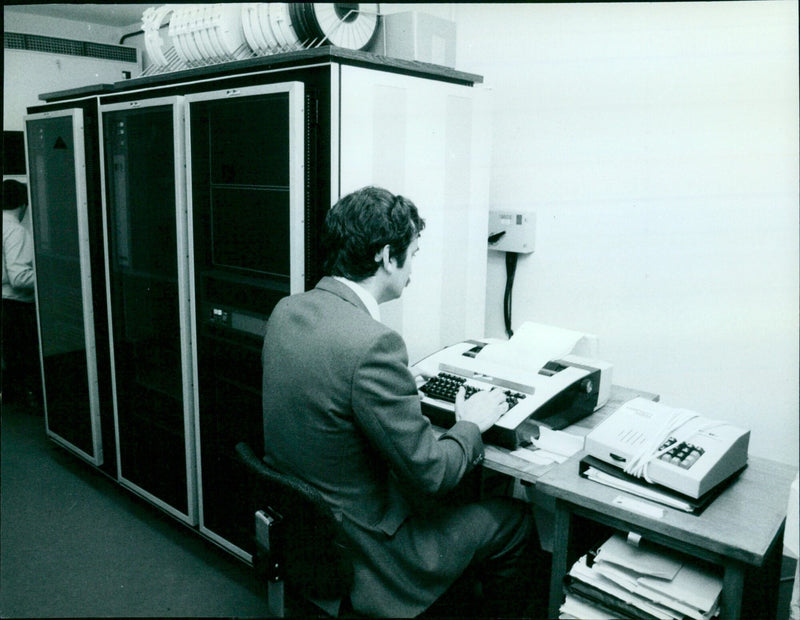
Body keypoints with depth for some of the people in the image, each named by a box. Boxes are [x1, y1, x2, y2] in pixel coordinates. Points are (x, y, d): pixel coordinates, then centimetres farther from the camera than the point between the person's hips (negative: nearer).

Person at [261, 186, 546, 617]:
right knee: (515, 520, 10)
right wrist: (472, 425, -5)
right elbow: (430, 473, -24)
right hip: (357, 551, -8)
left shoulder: (286, 311, -4)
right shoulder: (373, 344, -30)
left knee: (451, 498, 28)